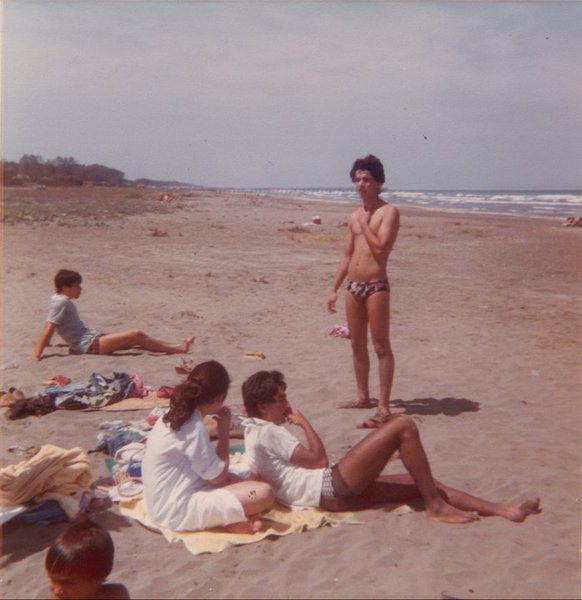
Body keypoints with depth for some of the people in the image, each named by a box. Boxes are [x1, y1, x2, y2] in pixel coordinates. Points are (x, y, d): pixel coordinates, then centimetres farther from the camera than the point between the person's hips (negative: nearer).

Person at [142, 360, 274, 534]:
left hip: (162, 503, 10)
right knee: (264, 492, -17)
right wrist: (224, 432, -4)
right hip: (178, 510, -10)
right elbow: (218, 477, -12)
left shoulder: (174, 416, 6)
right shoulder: (194, 427, -20)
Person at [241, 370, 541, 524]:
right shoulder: (267, 432, -10)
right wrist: (304, 422, 1)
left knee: (420, 483, 8)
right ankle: (437, 507, -4)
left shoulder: (255, 431, 16)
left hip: (333, 494, 11)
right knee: (402, 426, -14)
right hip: (331, 488, -11)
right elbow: (318, 460, -11)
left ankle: (504, 509, 8)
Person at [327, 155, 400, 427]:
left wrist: (364, 224, -8)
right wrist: (334, 289, 14)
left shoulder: (388, 212, -5)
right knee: (357, 344, 14)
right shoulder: (354, 216, 15)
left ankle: (384, 407, -3)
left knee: (381, 346, -5)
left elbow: (380, 248, -19)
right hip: (353, 286, 7)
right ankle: (363, 397, 28)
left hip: (376, 286, -7)